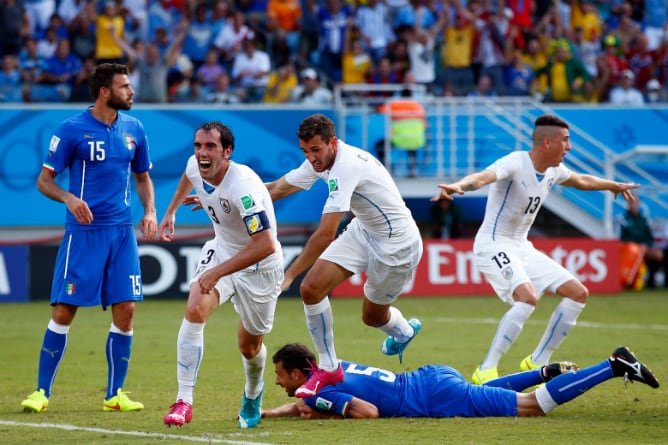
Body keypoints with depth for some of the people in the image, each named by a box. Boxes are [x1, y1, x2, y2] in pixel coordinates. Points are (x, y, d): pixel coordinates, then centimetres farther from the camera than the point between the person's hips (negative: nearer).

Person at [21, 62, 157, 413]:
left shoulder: (133, 129, 7)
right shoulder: (72, 129, -6)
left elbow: (142, 176, 20)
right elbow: (44, 180, -3)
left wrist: (150, 211, 3)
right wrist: (68, 198, -22)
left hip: (122, 230, 4)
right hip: (83, 231, -4)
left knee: (125, 310, -1)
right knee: (63, 311, -5)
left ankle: (115, 394, 10)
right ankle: (42, 392, 5)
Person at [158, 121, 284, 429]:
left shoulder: (243, 186, -36)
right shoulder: (195, 167, -14)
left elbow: (265, 245, -40)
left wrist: (218, 272, -39)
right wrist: (170, 211, 21)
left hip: (259, 266, -5)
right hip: (221, 251, 5)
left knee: (249, 346, 10)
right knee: (195, 310, -22)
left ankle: (253, 396, 46)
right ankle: (184, 401, -19)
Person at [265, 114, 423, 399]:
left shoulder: (345, 167, -34)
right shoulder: (322, 159, -7)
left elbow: (326, 234, -37)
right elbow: (278, 188, 7)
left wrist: (290, 274, -34)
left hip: (397, 242, -8)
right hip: (363, 230, 8)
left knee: (373, 316, 10)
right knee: (311, 288, -9)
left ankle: (404, 330, 46)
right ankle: (328, 368, 5)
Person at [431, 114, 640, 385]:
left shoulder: (554, 171, 4)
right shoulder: (514, 164, -22)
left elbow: (581, 180, 28)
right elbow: (482, 177, -43)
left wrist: (614, 186, 43)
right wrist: (458, 187, -64)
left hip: (522, 248, 9)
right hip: (493, 247, -9)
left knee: (578, 293, 6)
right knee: (528, 297, -32)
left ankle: (537, 362, 15)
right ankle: (486, 370, -26)